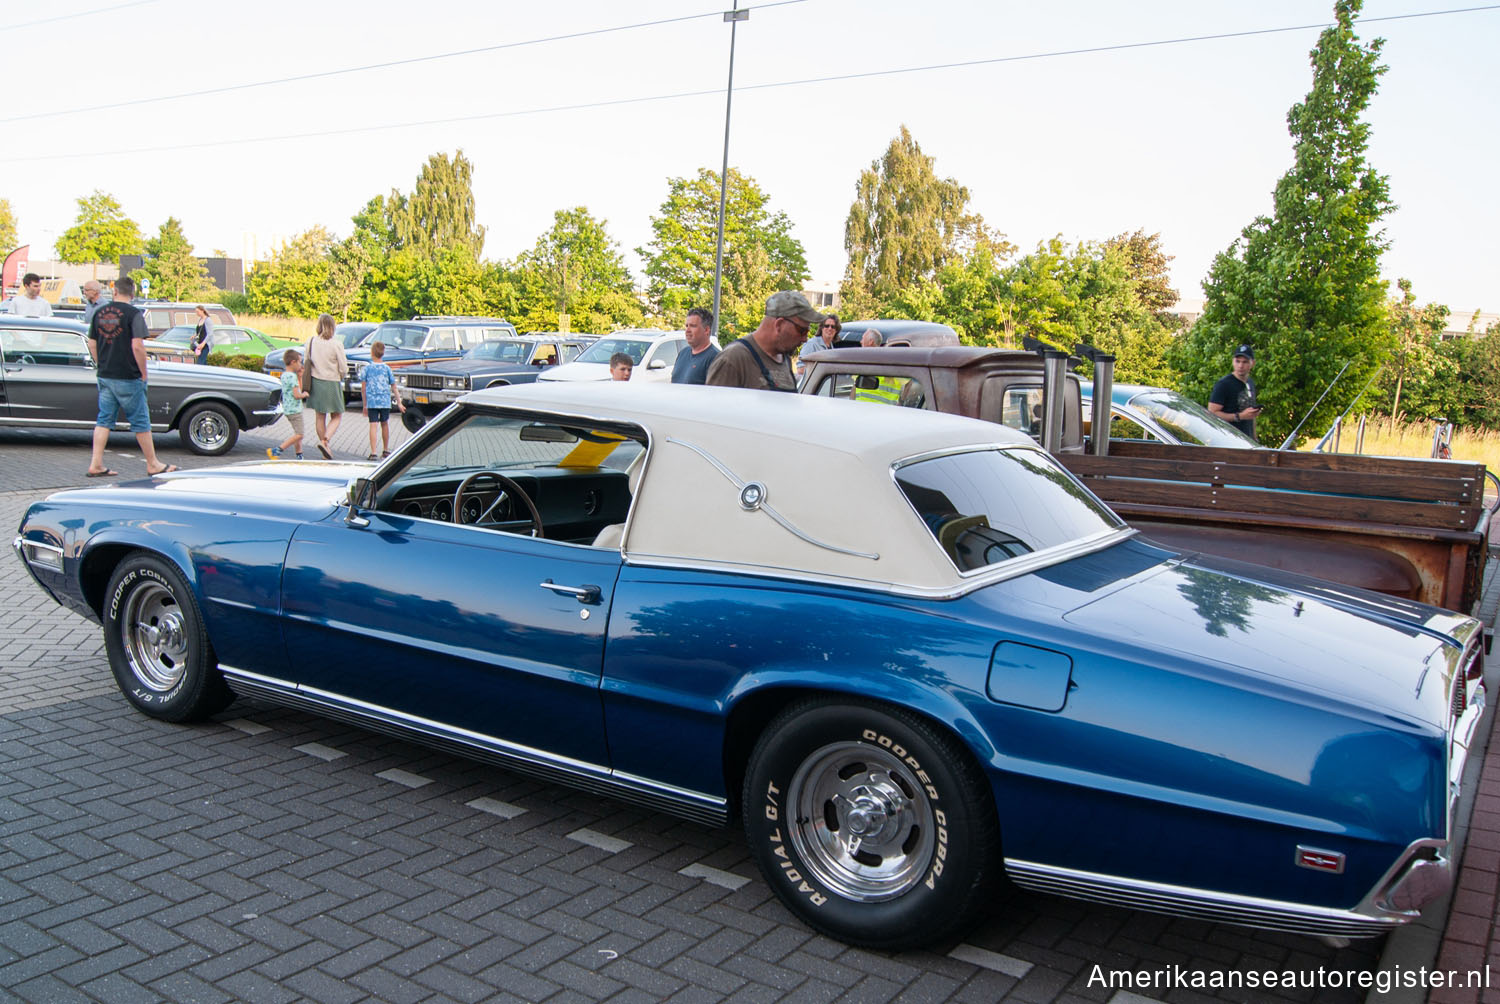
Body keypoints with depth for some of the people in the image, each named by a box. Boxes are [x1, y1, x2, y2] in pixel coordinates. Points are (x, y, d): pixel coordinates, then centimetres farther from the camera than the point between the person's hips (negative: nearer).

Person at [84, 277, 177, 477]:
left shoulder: (99, 313, 8)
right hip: (128, 378, -6)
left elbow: (92, 345, 12)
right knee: (140, 422, 3)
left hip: (104, 377, 6)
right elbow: (137, 346, -18)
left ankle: (96, 465, 7)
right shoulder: (133, 314, -11)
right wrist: (144, 374, -9)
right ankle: (153, 464, 11)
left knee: (104, 419, 9)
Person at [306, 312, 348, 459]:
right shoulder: (336, 344, -14)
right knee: (336, 417, 8)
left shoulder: (311, 342, -2)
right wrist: (340, 376, 10)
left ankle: (325, 450, 20)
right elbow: (344, 368, -11)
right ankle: (324, 441, -14)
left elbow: (307, 364, 6)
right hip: (332, 383, -4)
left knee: (320, 417, 13)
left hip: (316, 382, 4)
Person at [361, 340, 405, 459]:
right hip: (385, 401, 2)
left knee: (373, 426, -4)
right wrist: (399, 403, 14)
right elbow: (393, 388, 6)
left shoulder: (367, 368, 0)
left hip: (371, 402, -2)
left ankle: (373, 452, -13)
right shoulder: (387, 368, 3)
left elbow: (364, 388, 2)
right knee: (385, 424, 16)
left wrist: (365, 405, 11)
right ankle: (385, 450, 28)